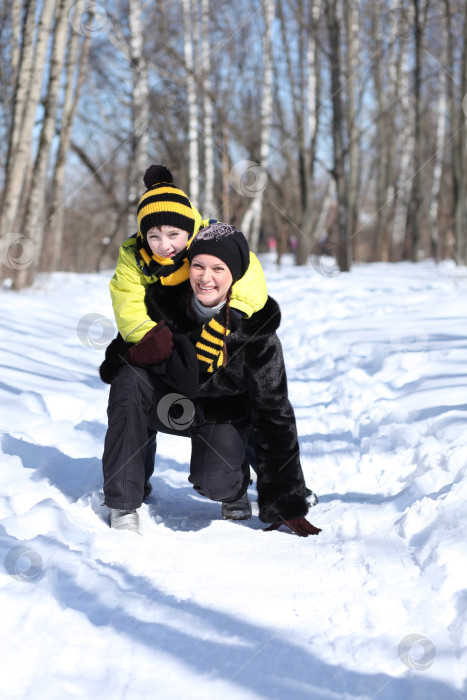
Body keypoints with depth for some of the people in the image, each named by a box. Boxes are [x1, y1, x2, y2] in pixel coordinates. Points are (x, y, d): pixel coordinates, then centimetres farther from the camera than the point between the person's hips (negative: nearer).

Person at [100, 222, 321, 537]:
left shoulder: (256, 326, -24)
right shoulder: (165, 301, -20)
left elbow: (274, 413, -21)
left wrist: (287, 505, -22)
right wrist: (138, 353, -29)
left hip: (223, 415, -2)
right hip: (169, 401, 2)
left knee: (214, 482, -30)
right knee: (129, 380, -29)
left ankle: (236, 489, 12)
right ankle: (123, 506, -20)